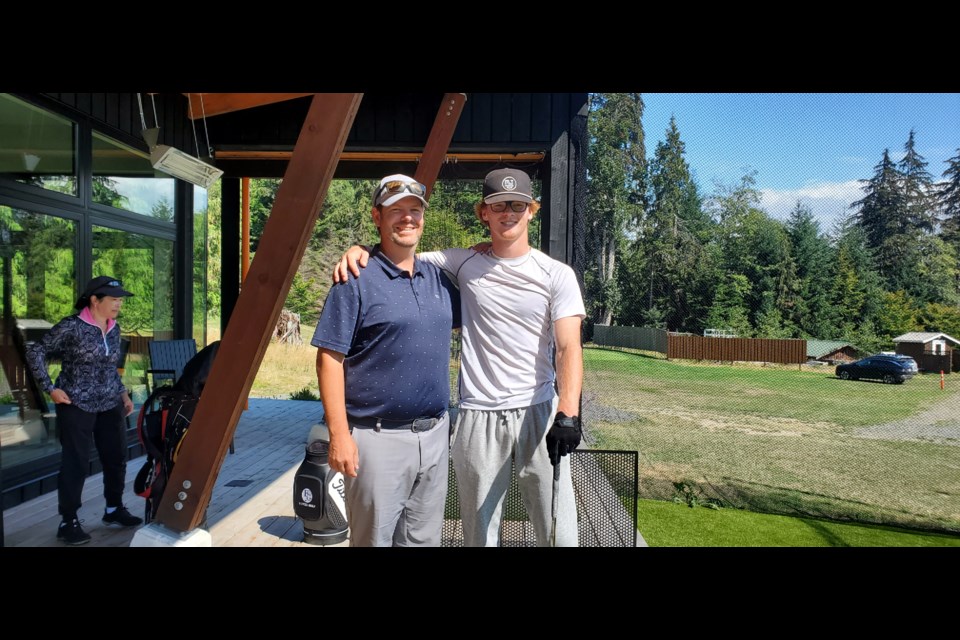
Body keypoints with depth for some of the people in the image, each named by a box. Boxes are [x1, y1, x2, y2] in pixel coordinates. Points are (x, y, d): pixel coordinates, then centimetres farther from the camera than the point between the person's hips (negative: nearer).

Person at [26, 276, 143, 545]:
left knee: (116, 458, 12)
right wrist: (50, 389, -11)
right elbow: (35, 353, -9)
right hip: (77, 405, -6)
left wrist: (123, 393, 13)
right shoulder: (71, 326, -13)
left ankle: (114, 509, 28)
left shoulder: (114, 329, 7)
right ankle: (68, 522, 12)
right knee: (75, 463, 0)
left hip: (110, 405, 6)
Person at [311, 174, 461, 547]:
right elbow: (329, 359, -11)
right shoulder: (357, 279, -9)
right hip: (379, 438, -5)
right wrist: (339, 435, -16)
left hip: (435, 434, 6)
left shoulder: (437, 278, 9)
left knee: (424, 539, 19)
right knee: (374, 538, 10)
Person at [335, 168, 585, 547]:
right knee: (479, 533, 10)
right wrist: (361, 250, -8)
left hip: (539, 412, 0)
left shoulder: (557, 274, 1)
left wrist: (568, 413, -23)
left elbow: (569, 347, -9)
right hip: (477, 417, 1)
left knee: (559, 533, 4)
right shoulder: (464, 263, 6)